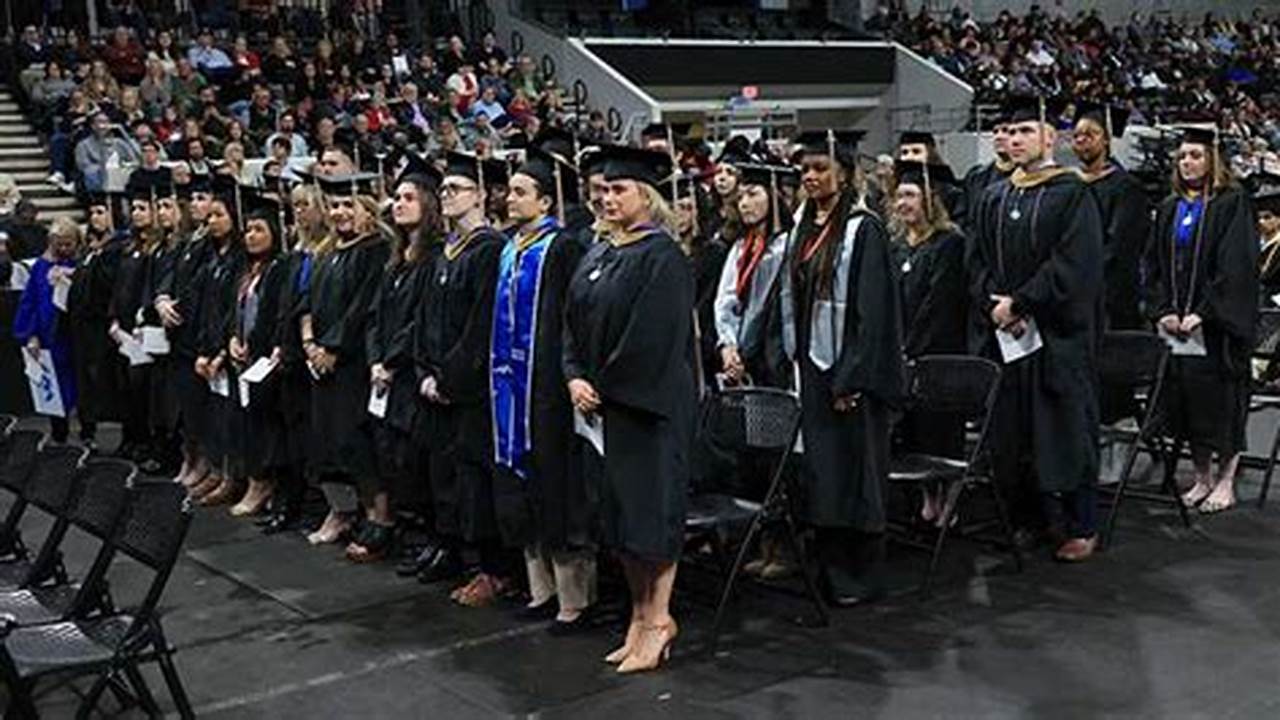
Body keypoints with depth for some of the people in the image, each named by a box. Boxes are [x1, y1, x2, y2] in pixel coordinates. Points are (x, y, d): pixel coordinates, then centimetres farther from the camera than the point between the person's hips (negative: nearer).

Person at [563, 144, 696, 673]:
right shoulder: (596, 256, 14)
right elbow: (574, 323, 12)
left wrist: (607, 388, -14)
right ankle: (641, 613, 21)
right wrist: (576, 378, -3)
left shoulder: (662, 257, -11)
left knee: (649, 508, -3)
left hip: (648, 405, -8)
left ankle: (658, 618, 9)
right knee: (618, 510, 11)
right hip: (601, 406, 8)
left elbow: (654, 337, -18)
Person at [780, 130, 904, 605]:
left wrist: (850, 379, -18)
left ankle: (862, 579, 12)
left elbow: (872, 310, -15)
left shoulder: (863, 229, -10)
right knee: (821, 472, 10)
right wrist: (791, 360, 11)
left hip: (850, 372, -7)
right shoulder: (802, 227, 12)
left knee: (855, 473, 1)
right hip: (812, 368, 7)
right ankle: (831, 572, 20)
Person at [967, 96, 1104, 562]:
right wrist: (995, 305, -9)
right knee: (1009, 432, 7)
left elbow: (1073, 265, -14)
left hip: (1056, 335, -5)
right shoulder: (994, 199, 13)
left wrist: (1019, 303, -16)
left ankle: (1081, 528, 9)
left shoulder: (1072, 194, -5)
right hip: (1001, 334, 5)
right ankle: (1029, 520, 20)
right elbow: (976, 262, 9)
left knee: (1064, 431, -1)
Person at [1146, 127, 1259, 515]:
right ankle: (1202, 478, 18)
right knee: (1186, 402, 7)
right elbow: (1155, 266, 11)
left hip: (1216, 324, -5)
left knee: (1221, 403, -1)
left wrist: (1201, 314, -18)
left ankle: (1225, 482, 10)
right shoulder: (1169, 209, 13)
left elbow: (1235, 268, -13)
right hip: (1174, 324, 5)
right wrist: (1163, 311, -3)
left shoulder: (1232, 204, -5)